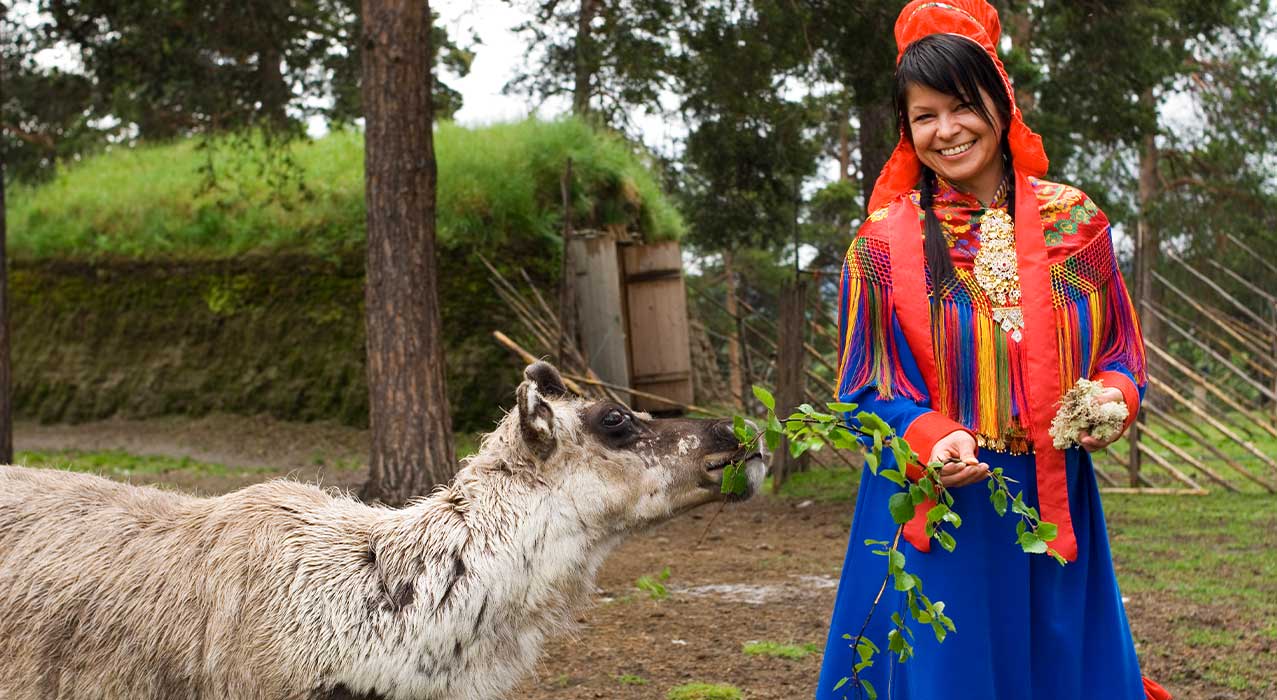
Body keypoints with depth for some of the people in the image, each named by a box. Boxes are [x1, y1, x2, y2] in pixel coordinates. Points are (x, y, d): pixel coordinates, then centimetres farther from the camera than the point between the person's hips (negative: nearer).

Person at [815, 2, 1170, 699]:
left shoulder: (1074, 222, 4)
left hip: (1054, 507, 2)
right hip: (932, 507, -2)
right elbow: (863, 390, 0)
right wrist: (931, 439, -18)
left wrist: (1113, 399, -12)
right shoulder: (883, 243, -1)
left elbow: (1121, 353, 10)